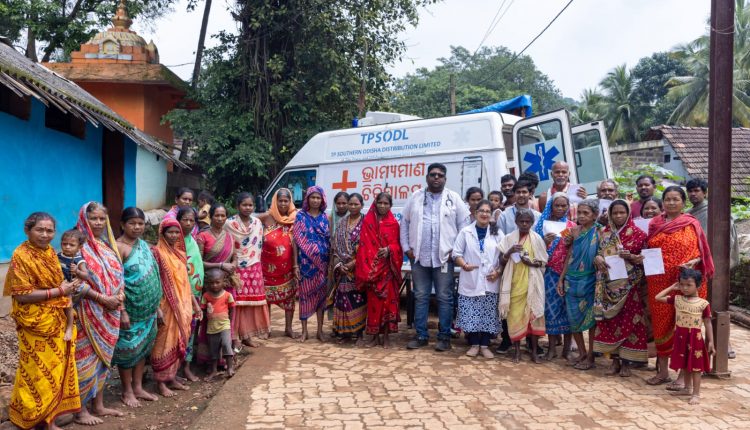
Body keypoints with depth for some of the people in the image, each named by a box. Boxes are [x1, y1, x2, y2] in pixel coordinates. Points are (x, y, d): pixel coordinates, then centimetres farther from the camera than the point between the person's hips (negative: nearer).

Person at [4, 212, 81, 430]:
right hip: (36, 325, -7)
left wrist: (68, 285, -3)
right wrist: (58, 291, -19)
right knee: (38, 373, 4)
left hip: (56, 322, 7)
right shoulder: (21, 256, -15)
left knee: (54, 370, 12)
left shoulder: (50, 252, 6)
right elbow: (22, 294, -19)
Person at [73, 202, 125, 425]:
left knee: (104, 357, 13)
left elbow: (118, 274, 14)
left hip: (109, 313, 7)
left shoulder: (108, 245, 11)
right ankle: (81, 410, 11)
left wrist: (120, 295, -5)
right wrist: (104, 299, -19)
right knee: (86, 359, -1)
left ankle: (98, 405, 24)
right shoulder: (79, 246, -11)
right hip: (88, 313, -7)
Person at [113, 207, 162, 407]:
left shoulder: (144, 245, 9)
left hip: (147, 308, 7)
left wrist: (157, 304, 13)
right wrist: (122, 311, -20)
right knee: (128, 349, 4)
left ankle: (138, 387, 27)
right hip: (130, 308, -7)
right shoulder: (118, 247, -13)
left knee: (143, 347, 14)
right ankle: (127, 391, 19)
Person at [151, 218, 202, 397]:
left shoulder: (180, 253, 10)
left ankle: (172, 377, 24)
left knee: (179, 342, 12)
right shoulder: (156, 252, -10)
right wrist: (157, 308, -19)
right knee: (164, 343, 1)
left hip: (183, 306, 6)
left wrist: (195, 303, 14)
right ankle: (161, 382, 12)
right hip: (166, 306, -6)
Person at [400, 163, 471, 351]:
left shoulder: (454, 198, 3)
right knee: (420, 297, 8)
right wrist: (407, 247, 4)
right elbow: (404, 223, 12)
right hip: (419, 257, 2)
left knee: (445, 298, 3)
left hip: (444, 257, -2)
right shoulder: (415, 197, 9)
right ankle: (421, 335, 17)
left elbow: (463, 225, 2)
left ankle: (444, 336, 12)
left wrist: (456, 250, -5)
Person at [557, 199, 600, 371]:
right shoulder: (574, 231, 5)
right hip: (572, 280, 4)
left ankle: (590, 356, 16)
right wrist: (561, 279, 7)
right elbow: (569, 257, 8)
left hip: (589, 281, -4)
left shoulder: (599, 232, -5)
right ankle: (582, 353, 22)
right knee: (573, 317, 7)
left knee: (590, 317, 4)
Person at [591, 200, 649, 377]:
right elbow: (598, 254, 13)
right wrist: (597, 259, -9)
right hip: (609, 284, 3)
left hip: (629, 284, -3)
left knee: (629, 320, -2)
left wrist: (630, 256, -20)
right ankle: (615, 360, 15)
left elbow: (645, 258, -2)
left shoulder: (637, 233, -1)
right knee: (610, 321, 4)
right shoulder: (605, 233, 10)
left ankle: (626, 361, 8)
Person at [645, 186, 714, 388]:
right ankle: (662, 371, 20)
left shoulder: (692, 224, 1)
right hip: (659, 282, 3)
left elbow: (702, 252, 2)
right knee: (661, 323, 8)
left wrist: (695, 262, -18)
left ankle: (683, 374, 8)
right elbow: (649, 251, 17)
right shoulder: (655, 224, 10)